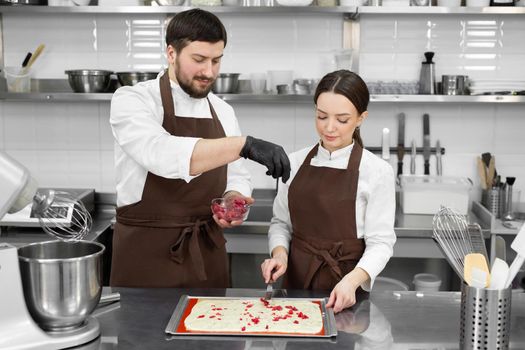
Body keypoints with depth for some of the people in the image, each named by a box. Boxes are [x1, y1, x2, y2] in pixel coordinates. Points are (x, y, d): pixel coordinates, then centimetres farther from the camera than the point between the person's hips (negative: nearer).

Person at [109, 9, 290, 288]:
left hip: (207, 254, 5)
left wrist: (232, 202, -10)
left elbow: (236, 177, 13)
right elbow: (162, 154, -31)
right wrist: (244, 145, -39)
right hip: (146, 254, -4)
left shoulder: (223, 112, 6)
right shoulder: (131, 100, -11)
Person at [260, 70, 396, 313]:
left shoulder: (377, 172, -10)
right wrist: (279, 253, -10)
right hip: (297, 280, 3)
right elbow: (281, 222, 9)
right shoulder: (295, 163, 1)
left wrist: (352, 280, -26)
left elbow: (380, 243, -10)